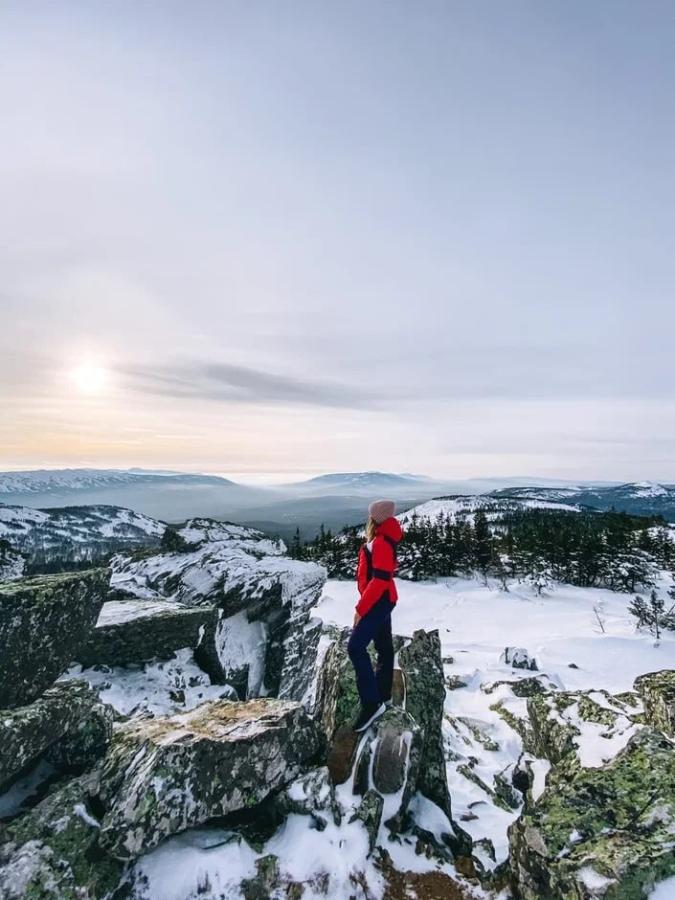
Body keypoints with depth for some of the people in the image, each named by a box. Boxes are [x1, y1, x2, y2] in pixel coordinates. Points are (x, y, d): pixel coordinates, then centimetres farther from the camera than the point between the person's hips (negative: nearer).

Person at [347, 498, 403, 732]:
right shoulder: (380, 540, 11)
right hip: (381, 601, 10)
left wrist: (360, 608, -22)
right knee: (384, 647, 18)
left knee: (356, 647, -16)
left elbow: (380, 580, -26)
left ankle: (371, 702, -13)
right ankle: (383, 694, 31)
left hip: (379, 602, -10)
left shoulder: (381, 543, -21)